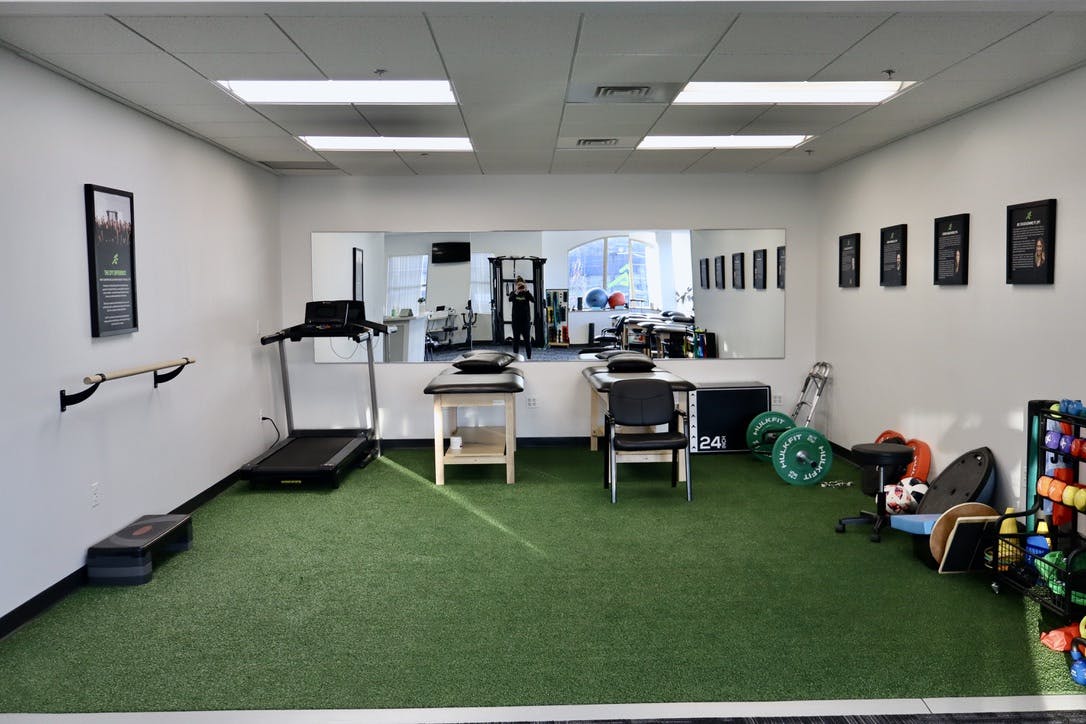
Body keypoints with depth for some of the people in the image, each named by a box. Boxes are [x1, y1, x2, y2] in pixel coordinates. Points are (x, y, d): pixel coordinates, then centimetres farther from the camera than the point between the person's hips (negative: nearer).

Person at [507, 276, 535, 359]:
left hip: (526, 319, 0)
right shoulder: (513, 293, 2)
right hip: (516, 320, 0)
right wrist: (516, 292, -36)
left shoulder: (526, 293, 4)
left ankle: (529, 357, 6)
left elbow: (533, 300, -15)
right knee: (516, 339, 4)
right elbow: (510, 299, -19)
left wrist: (526, 291, -27)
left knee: (527, 339, 1)